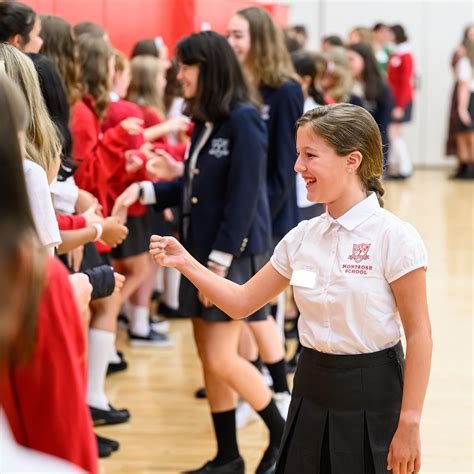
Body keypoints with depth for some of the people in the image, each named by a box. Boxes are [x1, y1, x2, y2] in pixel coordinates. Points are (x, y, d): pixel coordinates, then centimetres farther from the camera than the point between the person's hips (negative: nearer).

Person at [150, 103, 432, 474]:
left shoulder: (394, 237, -13)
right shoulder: (303, 237, 4)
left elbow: (419, 335, -12)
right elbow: (242, 301, 11)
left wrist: (409, 425, -14)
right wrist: (185, 263, -3)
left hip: (370, 397, -5)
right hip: (312, 392, 5)